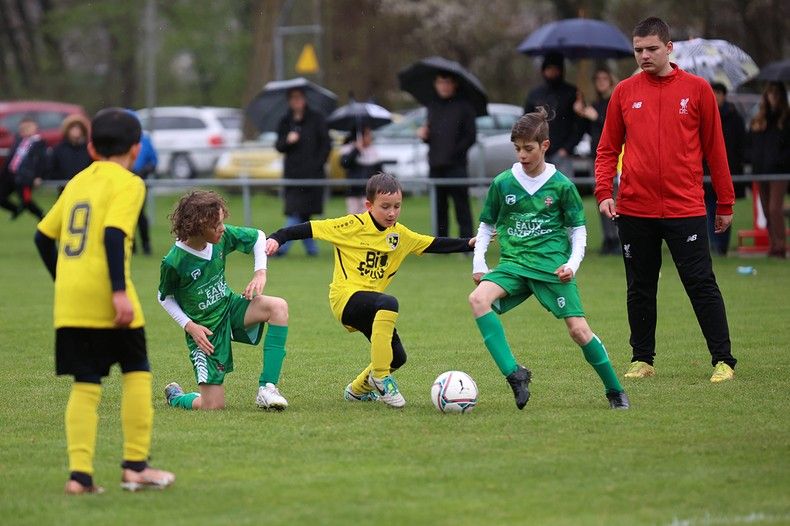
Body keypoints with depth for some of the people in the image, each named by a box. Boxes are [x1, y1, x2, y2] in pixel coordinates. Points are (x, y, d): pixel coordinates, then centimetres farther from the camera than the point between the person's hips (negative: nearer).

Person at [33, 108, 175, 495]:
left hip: (68, 299, 6)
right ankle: (135, 465, 6)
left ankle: (79, 473, -1)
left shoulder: (77, 182, 18)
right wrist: (120, 292, -20)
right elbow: (113, 234, -17)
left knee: (85, 383, 8)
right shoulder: (128, 184, -3)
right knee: (137, 372, 8)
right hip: (104, 295, -6)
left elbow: (43, 236, 19)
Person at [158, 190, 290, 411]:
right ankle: (175, 396, 29)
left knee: (278, 307, -26)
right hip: (204, 329, -5)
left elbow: (257, 237, 8)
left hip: (229, 307, 5)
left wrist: (260, 273, -5)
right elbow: (165, 297, -5)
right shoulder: (174, 262, -23)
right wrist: (189, 326, -14)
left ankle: (267, 389, -22)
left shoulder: (223, 237, -11)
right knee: (213, 406, -9)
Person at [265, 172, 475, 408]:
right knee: (389, 303, -36)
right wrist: (277, 238, -20)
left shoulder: (399, 234, 11)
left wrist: (469, 244, 15)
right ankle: (381, 377, -28)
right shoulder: (353, 225, -8)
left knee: (397, 357, 2)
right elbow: (311, 229, -9)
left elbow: (433, 245, 20)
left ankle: (358, 389, 31)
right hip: (345, 297, -7)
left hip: (370, 304, 7)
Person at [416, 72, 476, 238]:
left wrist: (456, 152, -13)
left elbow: (471, 136, -3)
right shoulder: (433, 107, 16)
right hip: (436, 166, 5)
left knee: (461, 205, -7)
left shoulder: (464, 106, 1)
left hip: (455, 166, -5)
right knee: (439, 207, 7)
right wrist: (423, 135, 0)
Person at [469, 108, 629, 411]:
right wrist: (478, 263, 4)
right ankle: (514, 374, -29)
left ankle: (615, 391, 11)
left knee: (578, 329, -10)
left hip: (552, 266, -2)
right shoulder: (502, 183, 5)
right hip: (514, 264, 2)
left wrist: (573, 264, -6)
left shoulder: (561, 185, 0)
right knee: (478, 298, -26)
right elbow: (487, 226, 16)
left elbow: (579, 229, 8)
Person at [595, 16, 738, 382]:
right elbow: (608, 148, 11)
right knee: (640, 289, 9)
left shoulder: (696, 90, 2)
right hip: (635, 210, 2)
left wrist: (725, 203, 5)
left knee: (702, 285, -4)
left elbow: (714, 148, 5)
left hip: (685, 209, -2)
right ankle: (642, 360, 20)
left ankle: (723, 360, 0)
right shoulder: (624, 92, 7)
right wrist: (604, 191, -4)